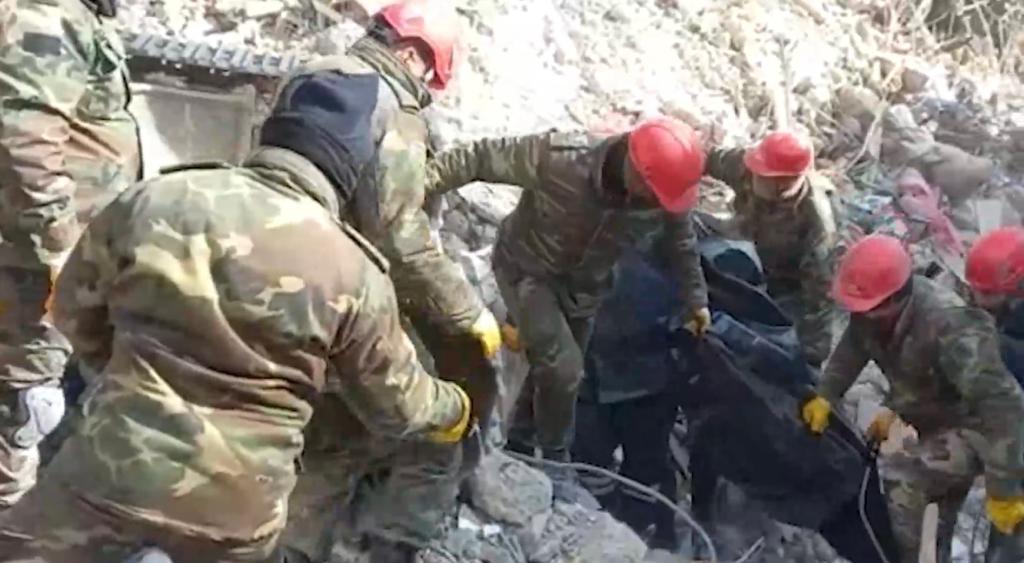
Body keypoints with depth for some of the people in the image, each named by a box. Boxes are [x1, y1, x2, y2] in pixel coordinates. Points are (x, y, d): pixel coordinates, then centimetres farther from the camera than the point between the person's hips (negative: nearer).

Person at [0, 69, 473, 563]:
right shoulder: (353, 273, -8)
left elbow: (75, 310, 11)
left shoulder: (151, 199, -4)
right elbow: (398, 405, 5)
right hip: (236, 502, 0)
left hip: (110, 465, 0)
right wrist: (456, 410, 28)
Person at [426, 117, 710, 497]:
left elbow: (682, 245, -2)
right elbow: (483, 157, -29)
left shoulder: (667, 200, -23)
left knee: (554, 370, 16)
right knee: (562, 367, -15)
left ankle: (519, 447, 42)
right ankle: (555, 459, 11)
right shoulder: (561, 159, -37)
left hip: (584, 287, 5)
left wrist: (695, 301, 5)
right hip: (528, 270, -5)